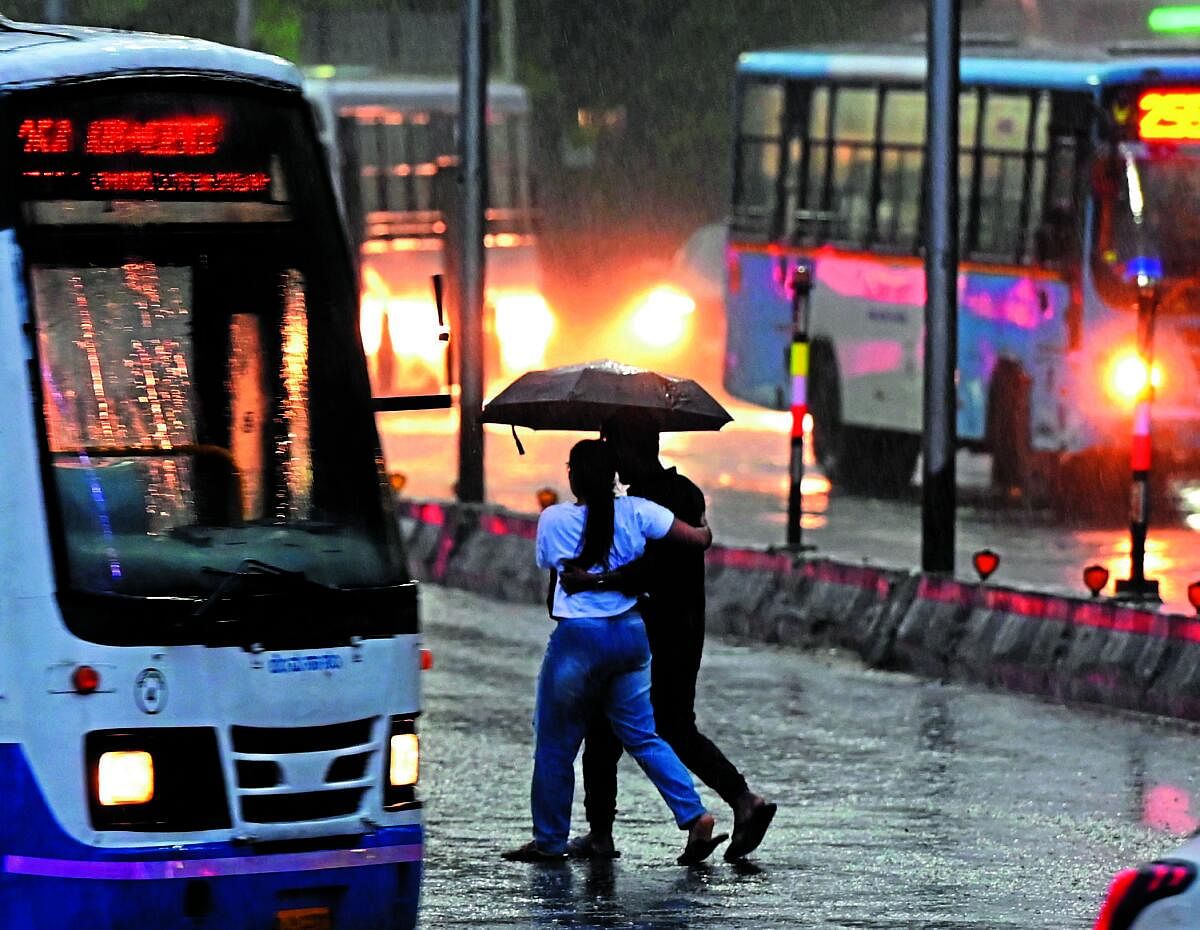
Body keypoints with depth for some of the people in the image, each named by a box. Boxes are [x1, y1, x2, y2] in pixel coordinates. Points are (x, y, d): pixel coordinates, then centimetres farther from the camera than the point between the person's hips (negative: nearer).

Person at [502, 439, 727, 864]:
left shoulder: (552, 519, -6)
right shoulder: (636, 512, -3)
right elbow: (699, 538, -2)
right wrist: (704, 531, 20)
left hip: (577, 637, -3)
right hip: (631, 633, 4)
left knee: (556, 743, 9)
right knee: (642, 736, 12)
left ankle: (549, 841, 14)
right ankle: (695, 817, -2)